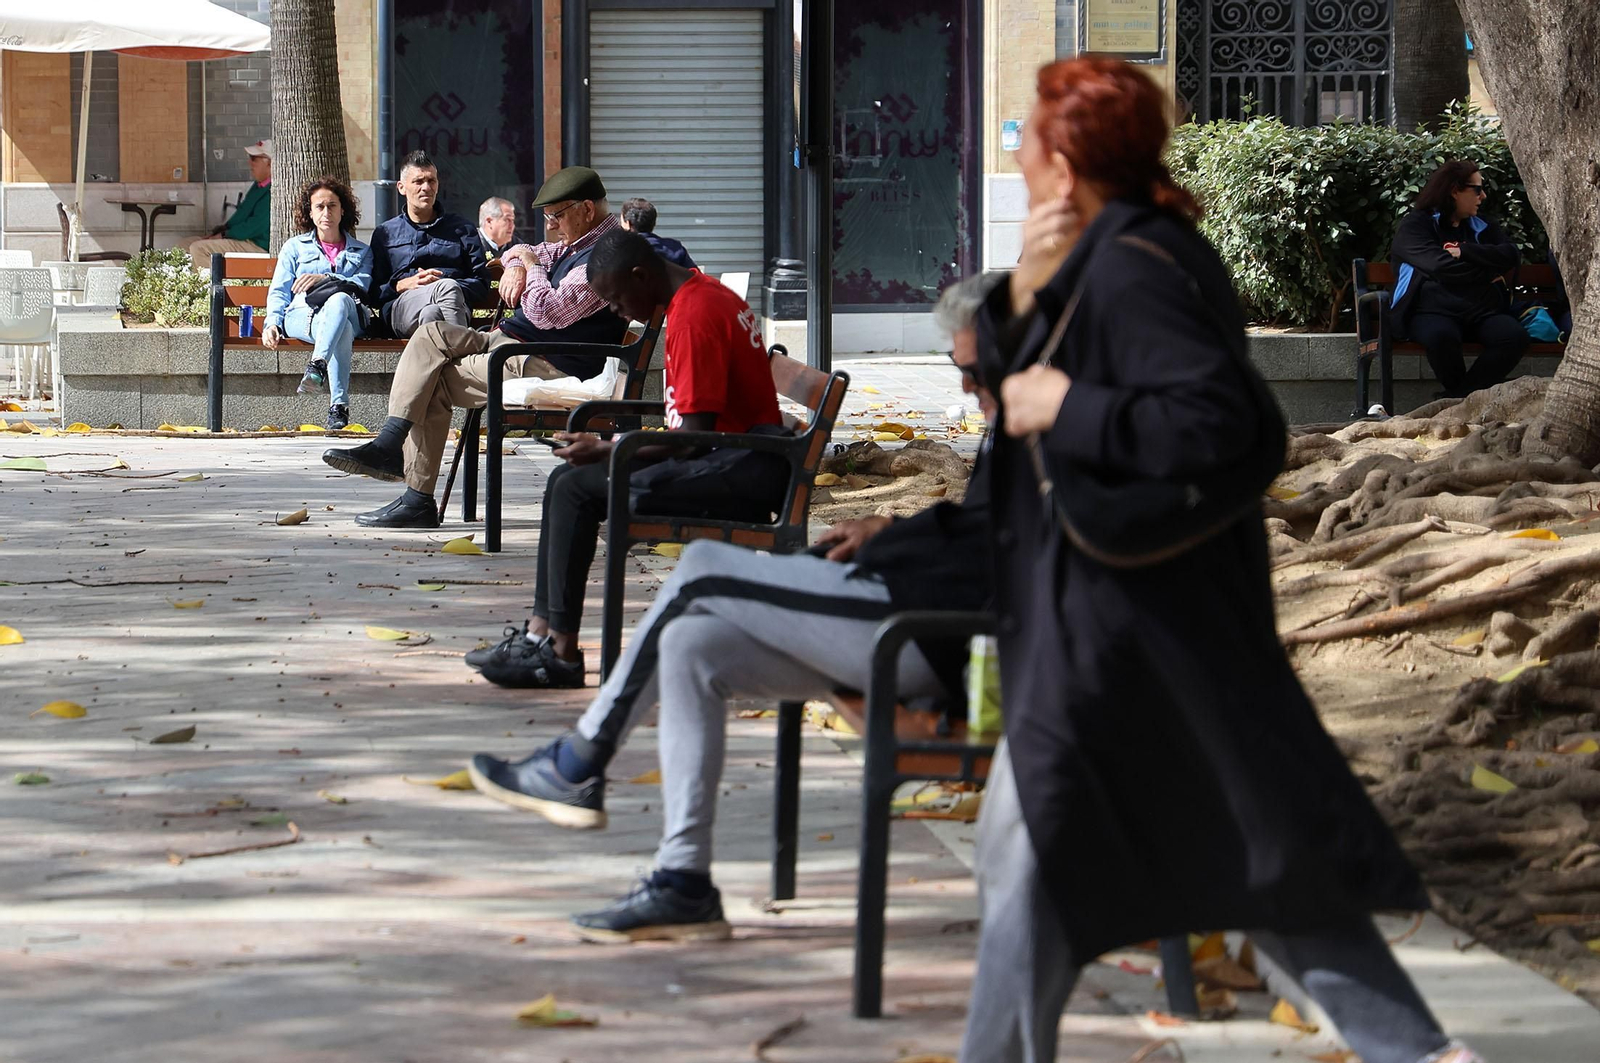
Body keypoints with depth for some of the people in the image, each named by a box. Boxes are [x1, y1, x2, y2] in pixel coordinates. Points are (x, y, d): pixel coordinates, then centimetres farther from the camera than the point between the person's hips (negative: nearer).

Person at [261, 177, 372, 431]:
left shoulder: (361, 252, 27)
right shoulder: (294, 247, 28)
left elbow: (363, 285, 6)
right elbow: (279, 292, 18)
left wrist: (325, 279, -9)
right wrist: (273, 322, -4)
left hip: (349, 312, 1)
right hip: (302, 314, -1)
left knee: (339, 300, -42)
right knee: (342, 330, -40)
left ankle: (317, 365, -60)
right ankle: (339, 406, -56)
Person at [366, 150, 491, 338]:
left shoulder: (462, 229, 25)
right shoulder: (385, 234, 25)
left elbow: (481, 284, 15)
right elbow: (372, 294, 16)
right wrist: (402, 285, -5)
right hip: (401, 306, -1)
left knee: (431, 312, -41)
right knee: (448, 287, -38)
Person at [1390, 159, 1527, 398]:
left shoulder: (1481, 226, 24)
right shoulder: (1416, 224, 7)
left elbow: (1510, 255, 6)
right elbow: (1439, 267, -10)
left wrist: (1464, 251, -4)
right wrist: (1487, 273, 2)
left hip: (1482, 309, 5)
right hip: (1435, 309, -4)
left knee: (1514, 336, -29)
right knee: (1441, 336, -40)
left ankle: (1463, 396, -19)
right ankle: (1457, 393, -13)